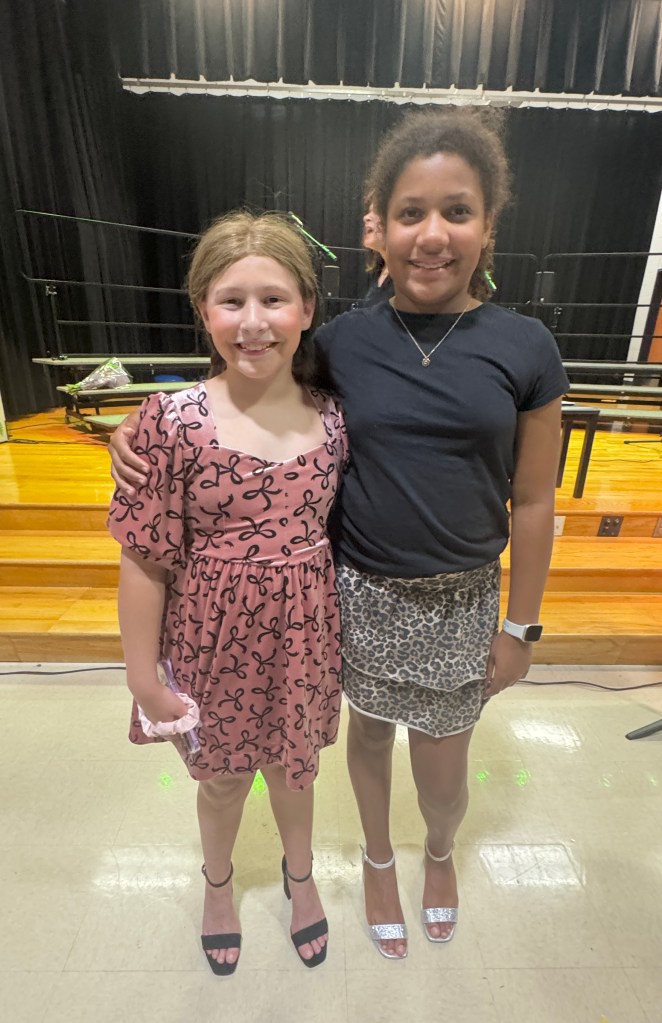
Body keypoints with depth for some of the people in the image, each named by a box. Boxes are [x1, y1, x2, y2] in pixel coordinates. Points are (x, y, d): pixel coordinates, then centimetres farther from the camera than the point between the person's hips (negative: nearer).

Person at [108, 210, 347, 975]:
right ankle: (217, 882, 61)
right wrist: (144, 681, -7)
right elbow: (145, 562, -13)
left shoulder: (332, 418, -9)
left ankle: (300, 874, 61)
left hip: (305, 640, 2)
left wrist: (348, 638, 7)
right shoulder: (172, 421, -18)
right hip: (216, 643, -1)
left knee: (294, 764, 27)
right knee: (222, 774, 25)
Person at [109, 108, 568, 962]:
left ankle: (439, 853, 58)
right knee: (370, 732, 22)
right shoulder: (343, 341, -8)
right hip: (360, 593, 1)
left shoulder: (524, 349, -8)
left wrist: (520, 625, 1)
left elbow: (532, 503, -3)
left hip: (462, 601, 0)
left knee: (443, 771, 18)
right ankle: (379, 858, 58)